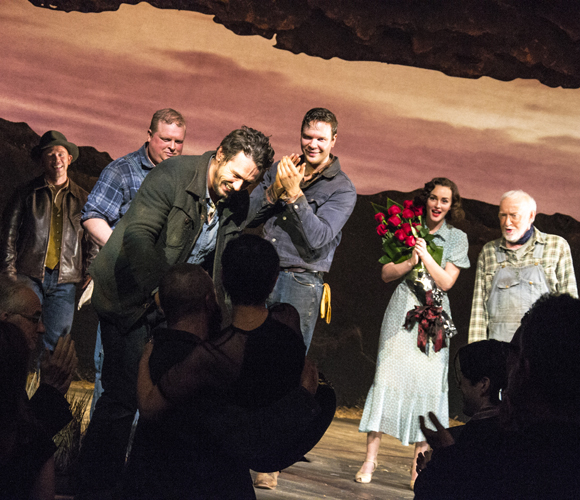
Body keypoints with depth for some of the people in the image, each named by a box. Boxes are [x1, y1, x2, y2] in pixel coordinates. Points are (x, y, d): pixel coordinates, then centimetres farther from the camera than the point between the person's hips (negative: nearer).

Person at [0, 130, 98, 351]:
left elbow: (93, 242, 16)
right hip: (29, 276, -2)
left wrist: (91, 276, 5)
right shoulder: (27, 195, 10)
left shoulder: (82, 199, 14)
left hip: (64, 281, 2)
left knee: (57, 337, -2)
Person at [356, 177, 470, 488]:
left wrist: (426, 255, -13)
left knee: (427, 384, -4)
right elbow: (386, 274, 6)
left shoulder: (457, 238, 7)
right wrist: (410, 262, -12)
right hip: (401, 312, 0)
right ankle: (370, 458, -5)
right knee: (387, 376, -7)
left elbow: (446, 282, -2)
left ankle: (418, 466, 0)